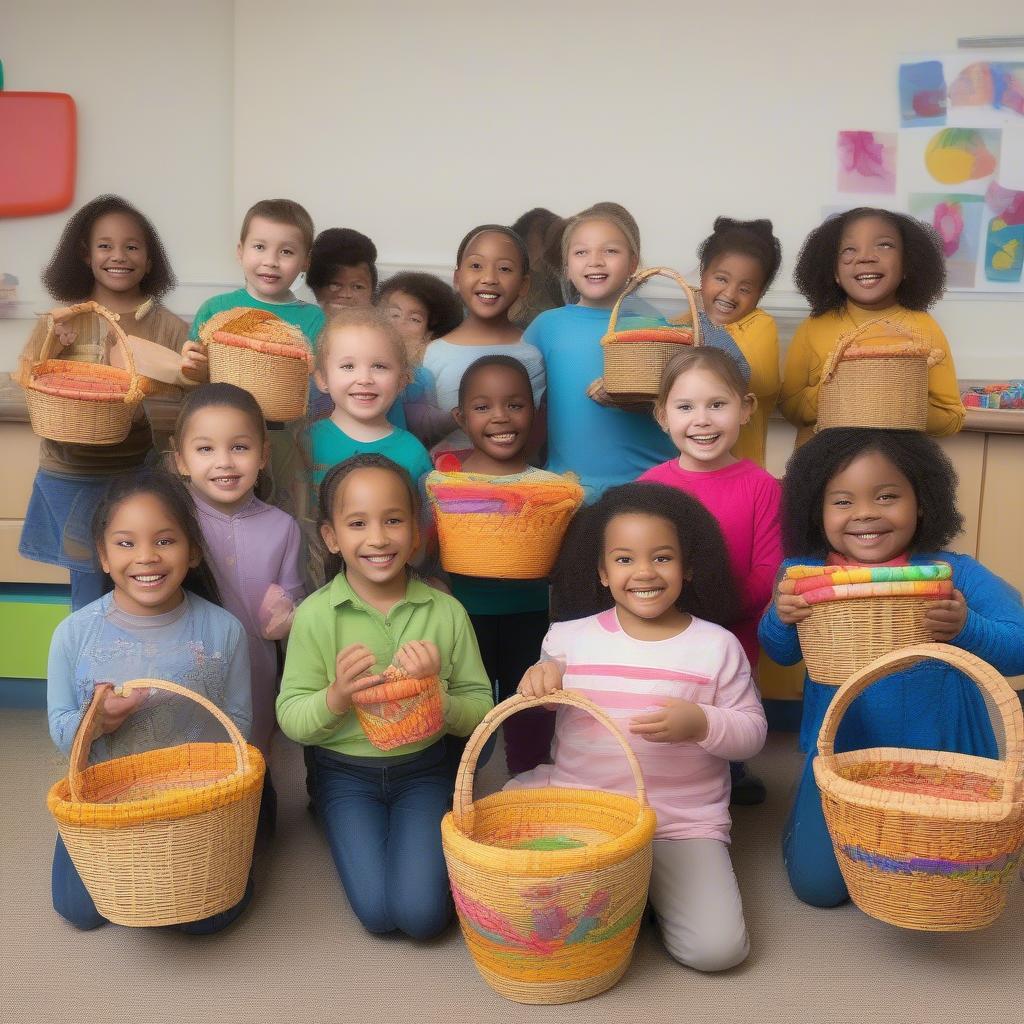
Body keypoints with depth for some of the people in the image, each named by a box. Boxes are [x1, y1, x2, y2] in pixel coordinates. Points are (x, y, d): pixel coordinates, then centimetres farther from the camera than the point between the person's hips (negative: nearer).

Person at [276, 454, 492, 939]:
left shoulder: (446, 612, -9)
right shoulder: (315, 615, -11)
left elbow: (480, 712, -4)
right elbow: (291, 719, -8)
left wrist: (434, 690, -23)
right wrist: (336, 697, -27)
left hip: (423, 768, 0)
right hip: (345, 774, 0)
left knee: (423, 913, -14)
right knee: (378, 912, -12)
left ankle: (436, 844, 16)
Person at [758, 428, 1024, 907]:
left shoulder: (956, 575, -16)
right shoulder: (805, 574, -10)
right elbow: (781, 653, 0)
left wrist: (966, 629, -38)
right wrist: (782, 619, -23)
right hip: (839, 755, 1)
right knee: (817, 882, 3)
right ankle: (809, 817, 34)